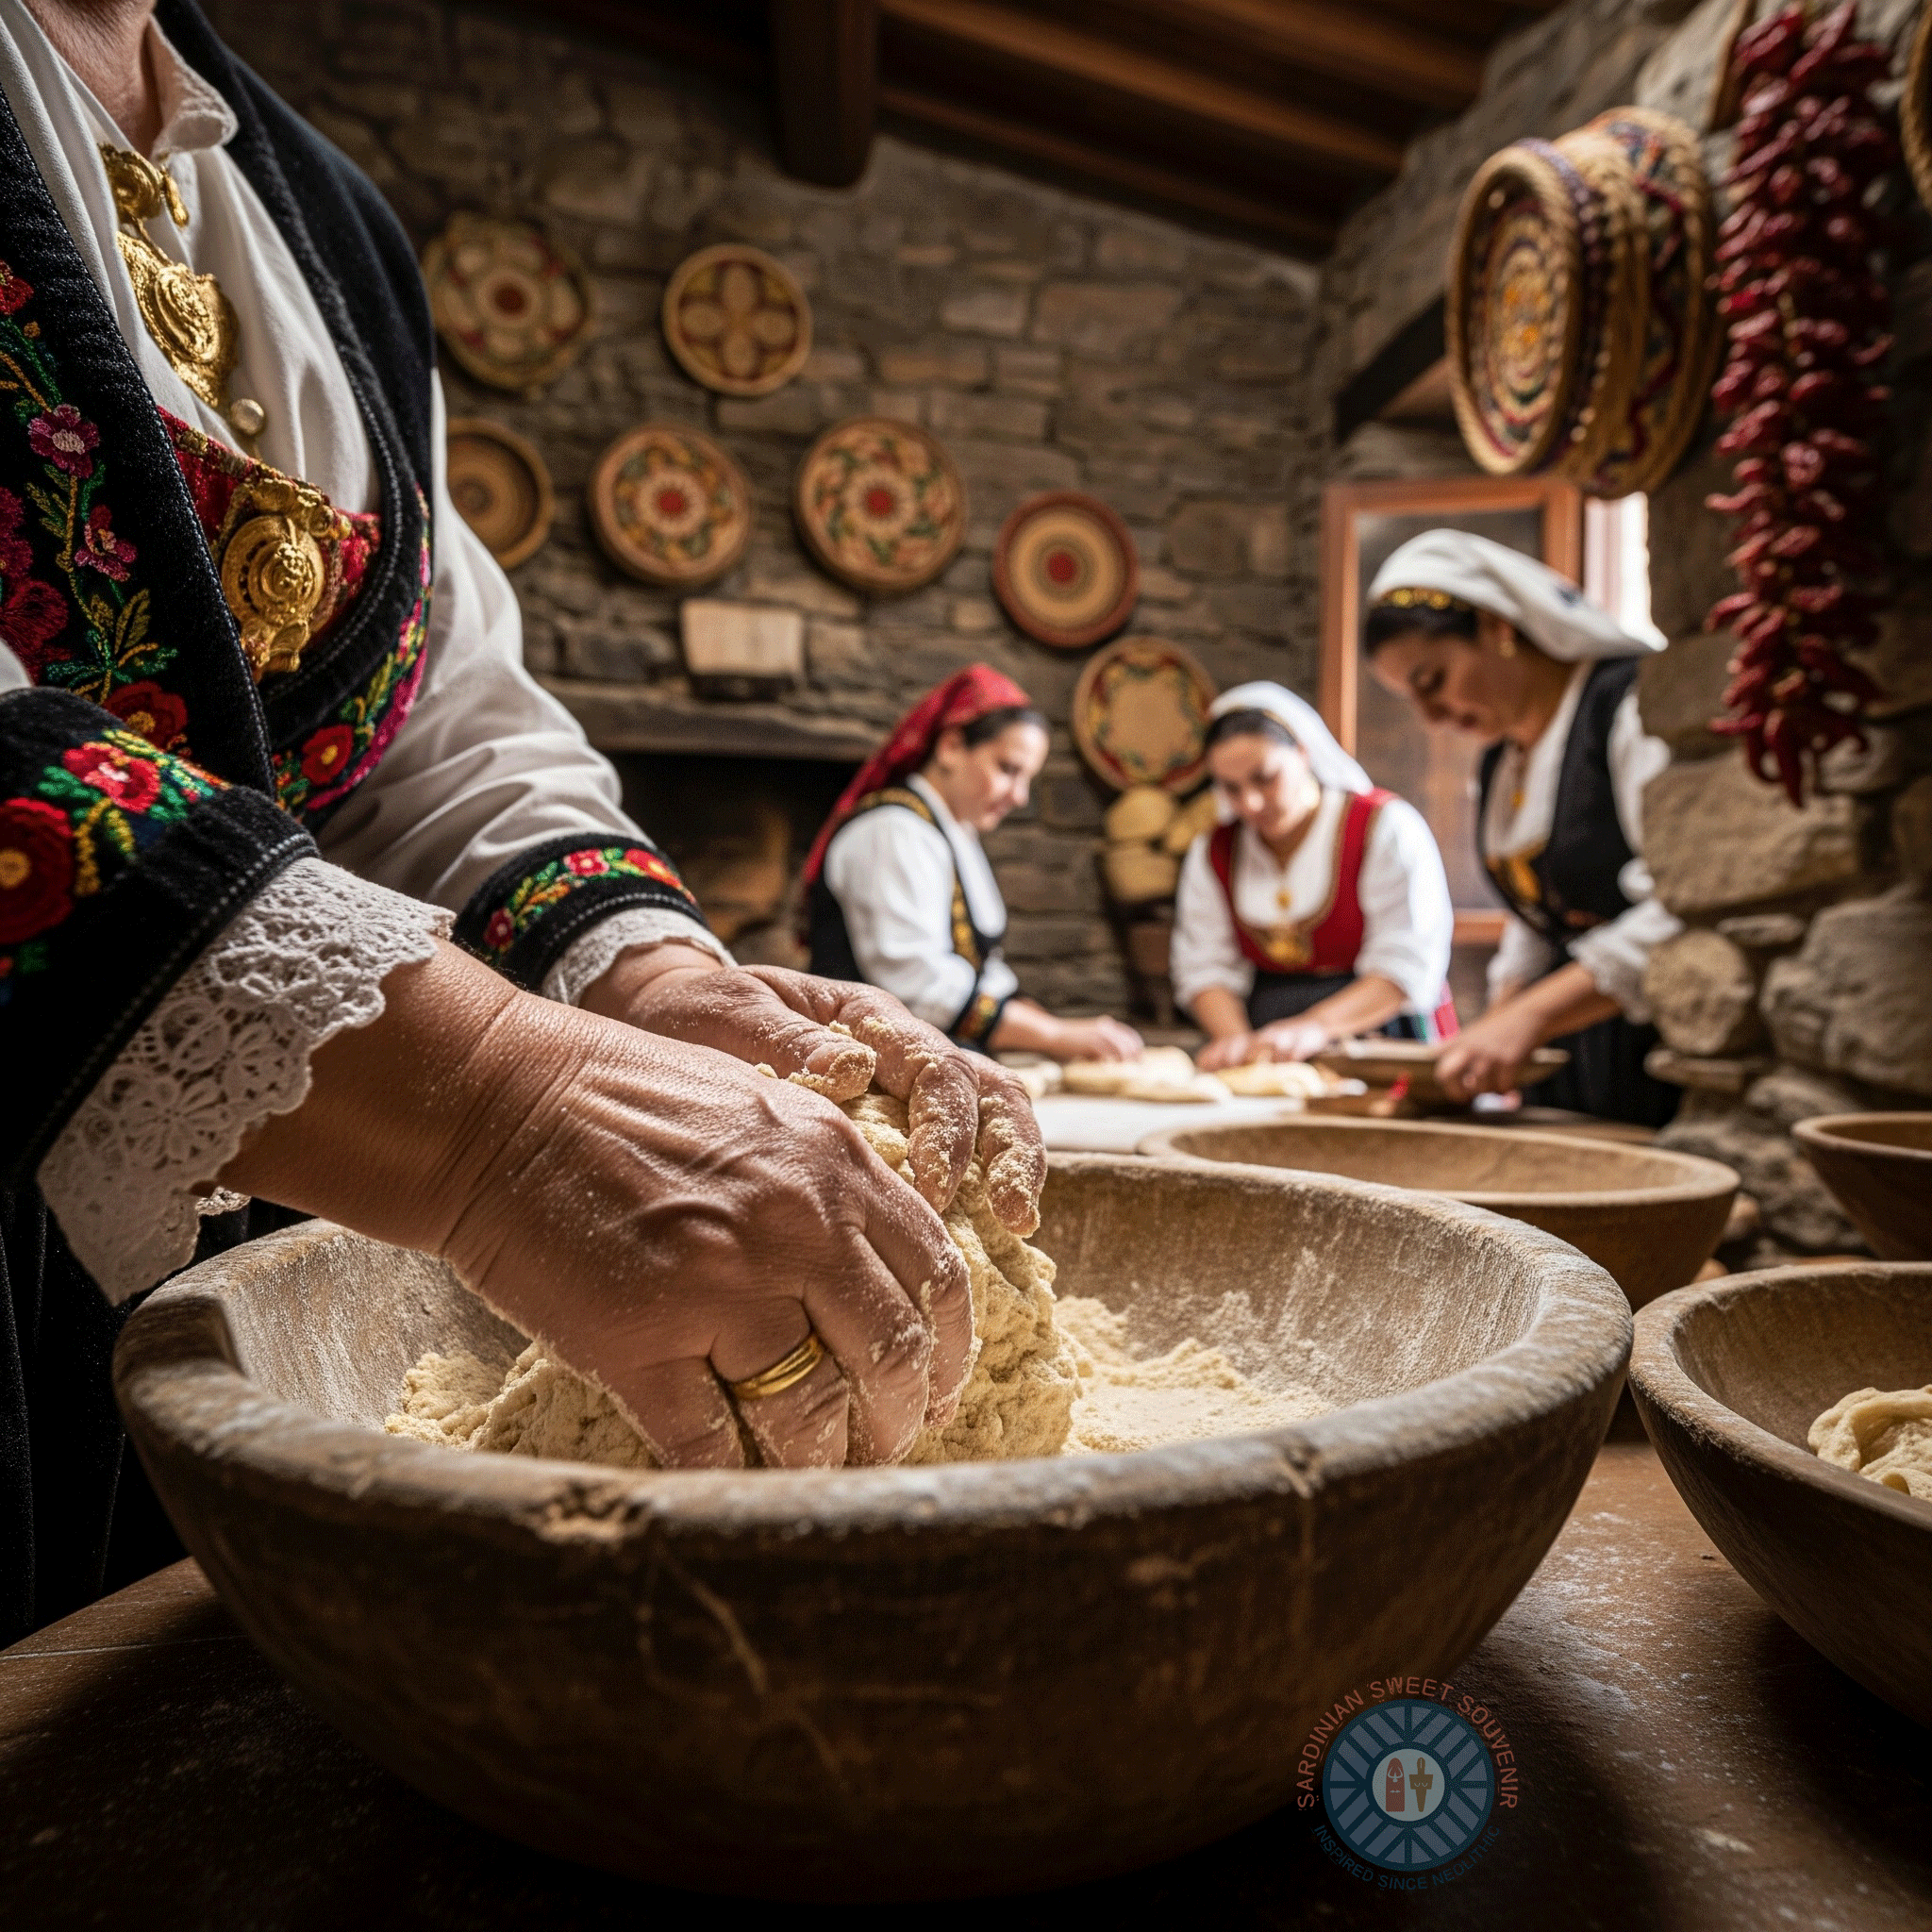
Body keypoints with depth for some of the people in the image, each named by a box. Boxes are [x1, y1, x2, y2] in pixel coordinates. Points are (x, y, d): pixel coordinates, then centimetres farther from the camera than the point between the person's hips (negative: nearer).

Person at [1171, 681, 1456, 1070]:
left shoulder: (1387, 828, -5)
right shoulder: (1211, 853, 10)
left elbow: (1407, 966, -13)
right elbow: (1204, 965, 4)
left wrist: (1316, 1026, -26)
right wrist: (1235, 1037, -16)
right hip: (1272, 1060, 5)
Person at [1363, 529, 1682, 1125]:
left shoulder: (1633, 704, -12)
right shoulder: (1500, 761, 13)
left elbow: (1680, 911, -22)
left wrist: (1530, 1016, -25)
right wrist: (1497, 1026, 4)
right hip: (1566, 1056, 7)